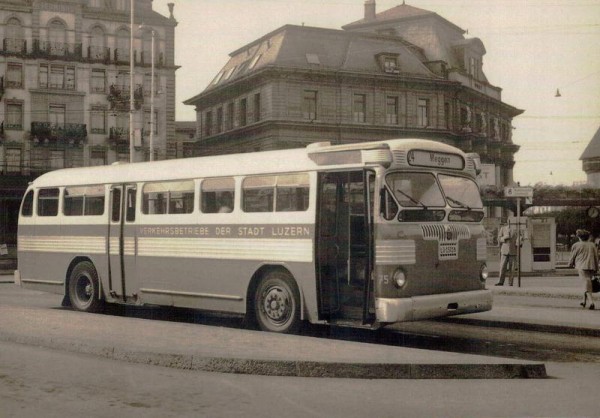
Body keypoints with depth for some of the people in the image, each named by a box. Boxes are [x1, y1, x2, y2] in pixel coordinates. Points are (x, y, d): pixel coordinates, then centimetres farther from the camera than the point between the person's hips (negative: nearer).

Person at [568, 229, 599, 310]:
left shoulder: (576, 245, -1)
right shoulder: (592, 245, 11)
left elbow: (573, 256, 6)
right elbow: (596, 257, 12)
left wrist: (571, 264, 24)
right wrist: (596, 268, 18)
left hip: (582, 267, -5)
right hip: (591, 267, 5)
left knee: (587, 284, -9)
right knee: (588, 283, 18)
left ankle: (591, 302, -22)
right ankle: (584, 301, 24)